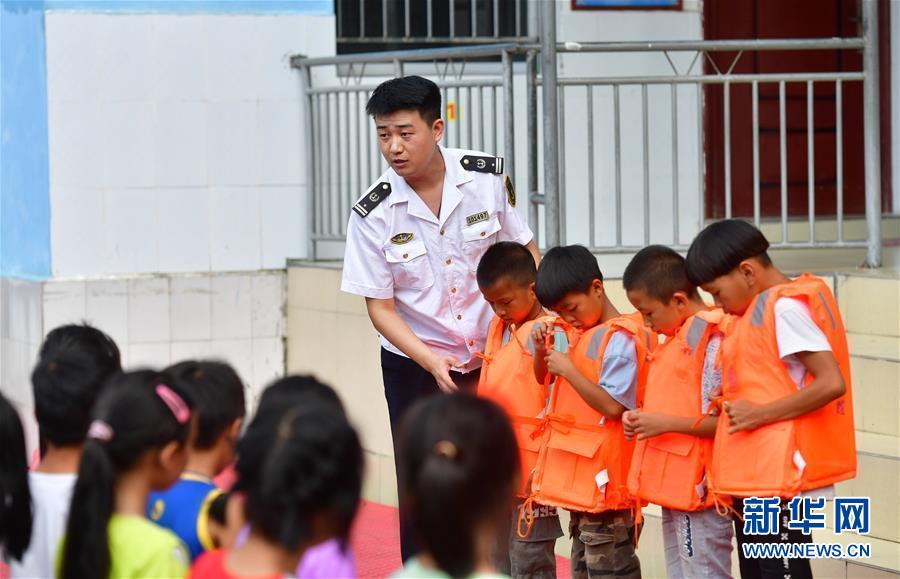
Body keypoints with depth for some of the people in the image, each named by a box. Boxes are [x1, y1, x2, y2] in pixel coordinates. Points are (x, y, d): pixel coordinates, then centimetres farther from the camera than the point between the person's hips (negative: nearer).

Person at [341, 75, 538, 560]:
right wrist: (432, 361, -24)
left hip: (491, 356, 2)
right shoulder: (373, 215, -15)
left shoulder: (488, 177, -10)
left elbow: (524, 251, 4)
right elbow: (380, 306, -10)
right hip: (415, 366, -1)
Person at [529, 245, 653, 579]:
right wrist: (542, 350, 4)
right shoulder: (574, 333, 11)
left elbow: (613, 406, -23)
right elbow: (543, 378, 24)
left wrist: (568, 369, -20)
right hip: (579, 476, 10)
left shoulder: (620, 338, -16)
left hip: (605, 478, -10)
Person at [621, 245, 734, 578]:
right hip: (673, 491, 10)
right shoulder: (676, 339, 14)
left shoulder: (712, 340, -15)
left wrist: (666, 423, -19)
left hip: (698, 492, -10)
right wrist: (644, 418, 7)